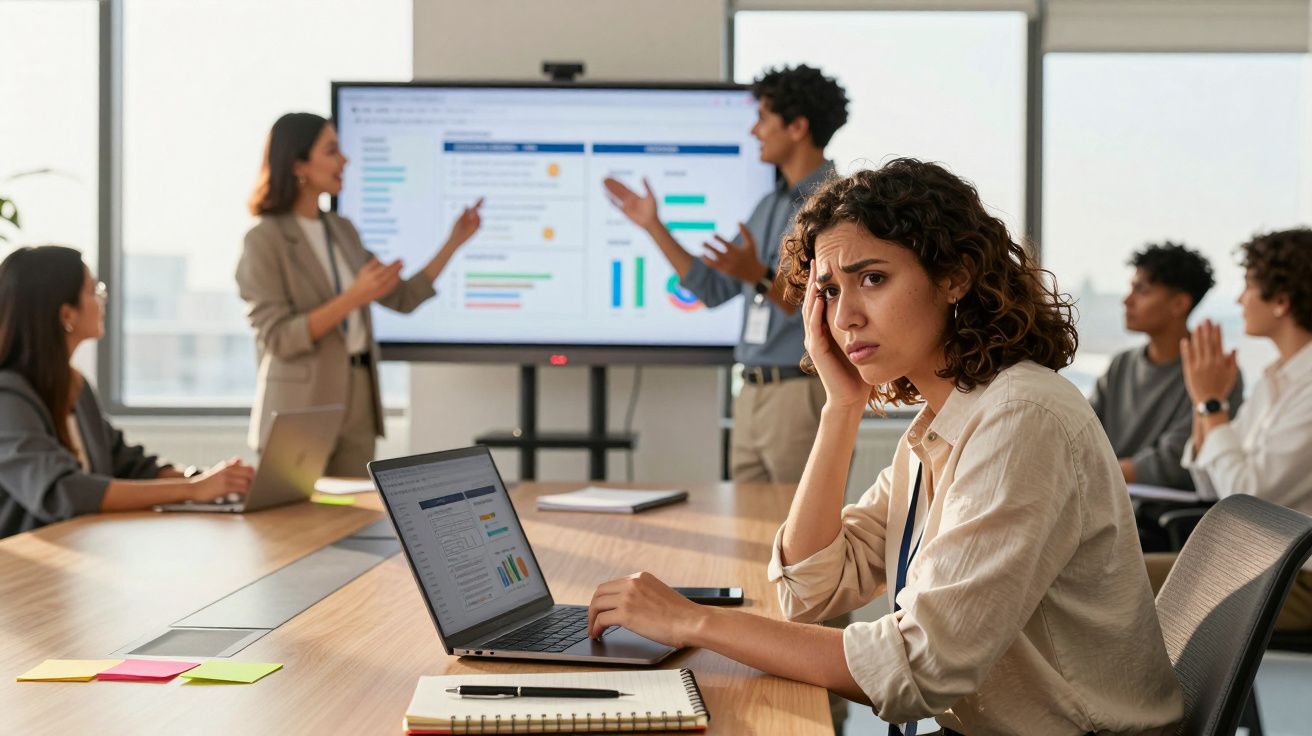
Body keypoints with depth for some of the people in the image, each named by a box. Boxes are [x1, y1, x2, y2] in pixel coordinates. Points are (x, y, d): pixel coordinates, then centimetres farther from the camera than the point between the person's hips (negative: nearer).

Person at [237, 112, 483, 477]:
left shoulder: (342, 231, 12)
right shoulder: (264, 240, -10)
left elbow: (403, 298, 15)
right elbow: (280, 339, -17)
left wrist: (454, 241, 10)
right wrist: (354, 298, -24)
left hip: (357, 405, 6)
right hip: (299, 412, -6)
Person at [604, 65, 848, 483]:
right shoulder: (771, 206, 17)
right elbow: (713, 288, 19)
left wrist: (760, 277, -29)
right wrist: (653, 226, 16)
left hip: (804, 396, -8)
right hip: (752, 394, 8)